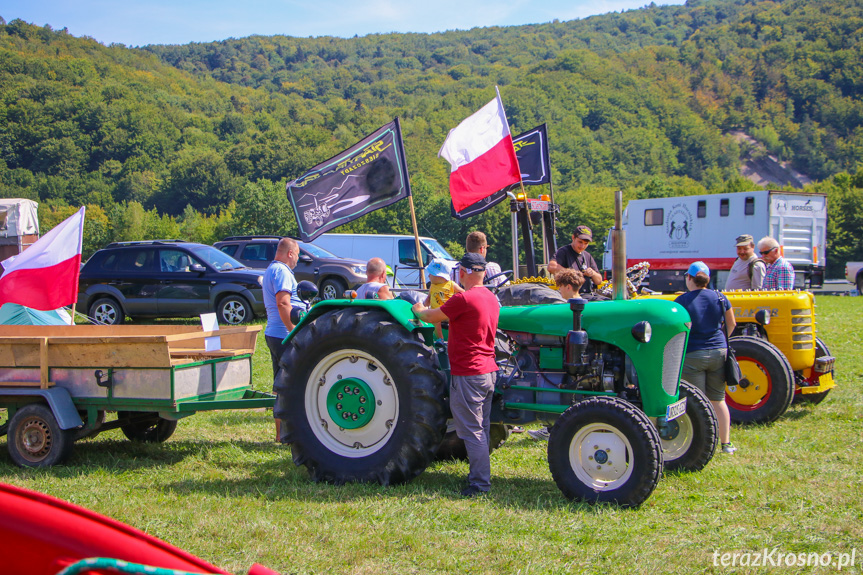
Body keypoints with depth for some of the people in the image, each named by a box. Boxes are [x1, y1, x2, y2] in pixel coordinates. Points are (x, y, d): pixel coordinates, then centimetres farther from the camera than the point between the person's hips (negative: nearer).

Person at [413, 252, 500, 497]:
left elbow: (432, 317, -8)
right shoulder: (490, 298, 9)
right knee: (480, 428, 16)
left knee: (471, 430, -4)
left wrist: (419, 310, 14)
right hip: (488, 371, 9)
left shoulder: (463, 300, -18)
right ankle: (481, 475, 24)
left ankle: (480, 482, -3)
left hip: (467, 374, -9)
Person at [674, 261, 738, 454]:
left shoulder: (682, 301, -8)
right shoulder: (719, 298, 2)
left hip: (692, 355, -3)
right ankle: (726, 443, 15)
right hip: (718, 352, 4)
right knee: (717, 400, 14)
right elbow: (731, 324, 14)